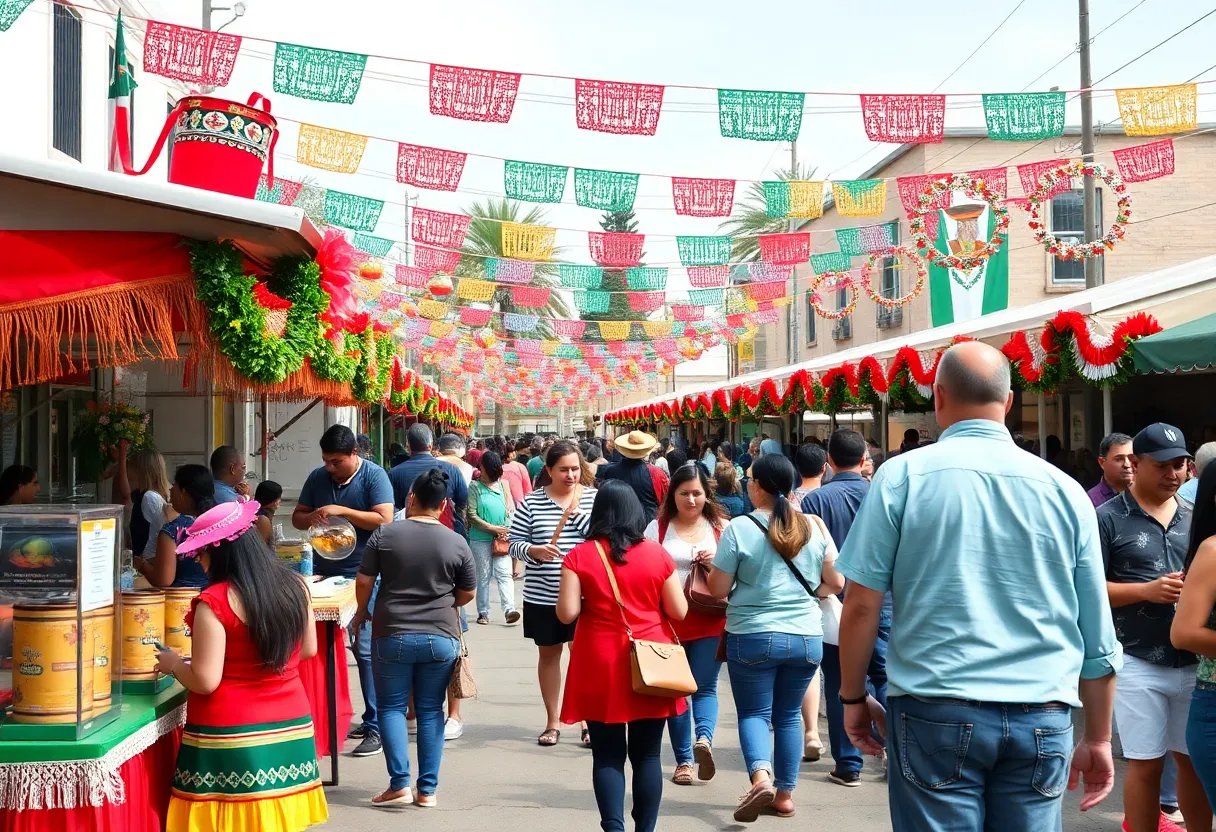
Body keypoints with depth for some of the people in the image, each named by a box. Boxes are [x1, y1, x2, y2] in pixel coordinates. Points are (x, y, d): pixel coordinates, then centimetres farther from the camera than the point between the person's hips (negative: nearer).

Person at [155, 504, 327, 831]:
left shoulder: (214, 602, -17)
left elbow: (205, 681, -16)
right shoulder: (294, 586, 1)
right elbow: (308, 650, 13)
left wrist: (173, 664, 2)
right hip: (289, 727, 6)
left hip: (232, 737, -6)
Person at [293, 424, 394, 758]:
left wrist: (341, 511, -21)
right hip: (324, 573, 5)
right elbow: (296, 517, 13)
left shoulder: (374, 476, -8)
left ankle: (374, 727, -1)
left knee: (365, 650, -6)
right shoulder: (317, 477, 7)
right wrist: (311, 518, -10)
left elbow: (384, 520, -18)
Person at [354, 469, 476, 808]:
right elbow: (468, 593, 6)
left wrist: (362, 611, 16)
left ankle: (400, 784, 1)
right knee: (430, 711, 10)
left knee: (391, 707, 10)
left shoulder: (384, 534, -5)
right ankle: (428, 789, 12)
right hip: (441, 637, 2)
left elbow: (363, 582, -3)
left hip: (393, 635, -1)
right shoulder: (457, 542, -2)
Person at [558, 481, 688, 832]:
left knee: (608, 755, 6)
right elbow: (678, 611, 1)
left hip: (601, 667, -1)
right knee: (647, 755, 9)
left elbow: (567, 613, -9)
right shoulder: (657, 554, -3)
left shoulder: (580, 556, -6)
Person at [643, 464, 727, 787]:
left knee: (705, 686, -8)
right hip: (668, 622, 0)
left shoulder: (721, 527, 7)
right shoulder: (657, 528, 5)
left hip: (710, 622, 0)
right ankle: (683, 759, 3)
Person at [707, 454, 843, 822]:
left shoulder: (739, 528, -10)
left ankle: (761, 777, -15)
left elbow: (718, 590, -7)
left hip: (753, 636, -3)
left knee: (753, 712, 7)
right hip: (806, 637, 4)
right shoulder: (814, 527, 2)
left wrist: (712, 566, 13)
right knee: (789, 715, 16)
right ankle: (785, 794, 19)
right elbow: (835, 583, 7)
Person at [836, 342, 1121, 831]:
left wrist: (853, 698, 10)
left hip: (935, 712, -2)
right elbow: (1098, 637, 8)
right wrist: (1098, 740, 18)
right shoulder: (1065, 491, 4)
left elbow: (862, 606, -4)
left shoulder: (903, 476, -3)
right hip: (1042, 718, 3)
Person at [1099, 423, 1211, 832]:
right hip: (1138, 663, -4)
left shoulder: (1195, 517, 10)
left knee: (1195, 760, 13)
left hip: (1196, 661, 4)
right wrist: (1147, 590, -18)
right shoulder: (1108, 517, -5)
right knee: (1146, 764, 3)